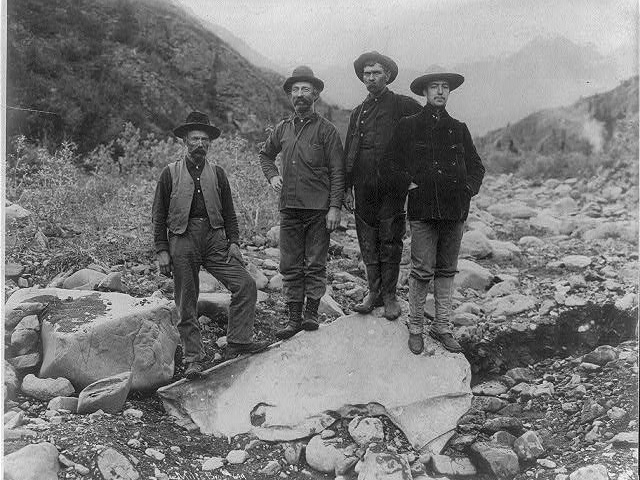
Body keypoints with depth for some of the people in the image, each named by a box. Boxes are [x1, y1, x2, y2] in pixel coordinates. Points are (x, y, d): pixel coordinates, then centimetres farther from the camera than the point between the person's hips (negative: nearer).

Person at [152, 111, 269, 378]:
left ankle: (238, 342, 0)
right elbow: (159, 215, 5)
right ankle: (193, 358, 11)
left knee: (246, 285, -10)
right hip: (182, 239, -2)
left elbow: (229, 212, 16)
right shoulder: (170, 173, 6)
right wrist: (162, 251, -2)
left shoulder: (217, 174, 14)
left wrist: (233, 242, 4)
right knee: (186, 303, 1)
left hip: (214, 238, 3)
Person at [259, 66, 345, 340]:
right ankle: (294, 317, 14)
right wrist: (272, 176, 10)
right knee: (290, 266, 6)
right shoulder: (283, 129, 11)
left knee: (315, 265, 4)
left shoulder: (326, 130, -1)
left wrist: (335, 207, -10)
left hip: (319, 209, -4)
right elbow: (265, 154, 29)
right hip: (289, 207, 4)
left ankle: (312, 312, 17)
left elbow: (337, 171, -3)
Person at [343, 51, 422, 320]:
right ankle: (374, 292, 20)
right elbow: (348, 154, 17)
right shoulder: (358, 112, 16)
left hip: (391, 187, -4)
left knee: (390, 242, 1)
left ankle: (389, 296, 12)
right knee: (368, 242, 8)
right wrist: (347, 189, 10)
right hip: (364, 188, 5)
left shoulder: (402, 105, 1)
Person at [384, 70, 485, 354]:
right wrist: (408, 184, -4)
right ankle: (415, 328, 9)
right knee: (423, 271, -6)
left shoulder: (459, 129, 17)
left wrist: (468, 189, 7)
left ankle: (442, 327, 18)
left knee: (447, 271, 8)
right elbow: (390, 163, 8)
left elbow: (476, 166, 23)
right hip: (422, 208, -3)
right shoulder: (409, 126, 7)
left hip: (455, 210, 4)